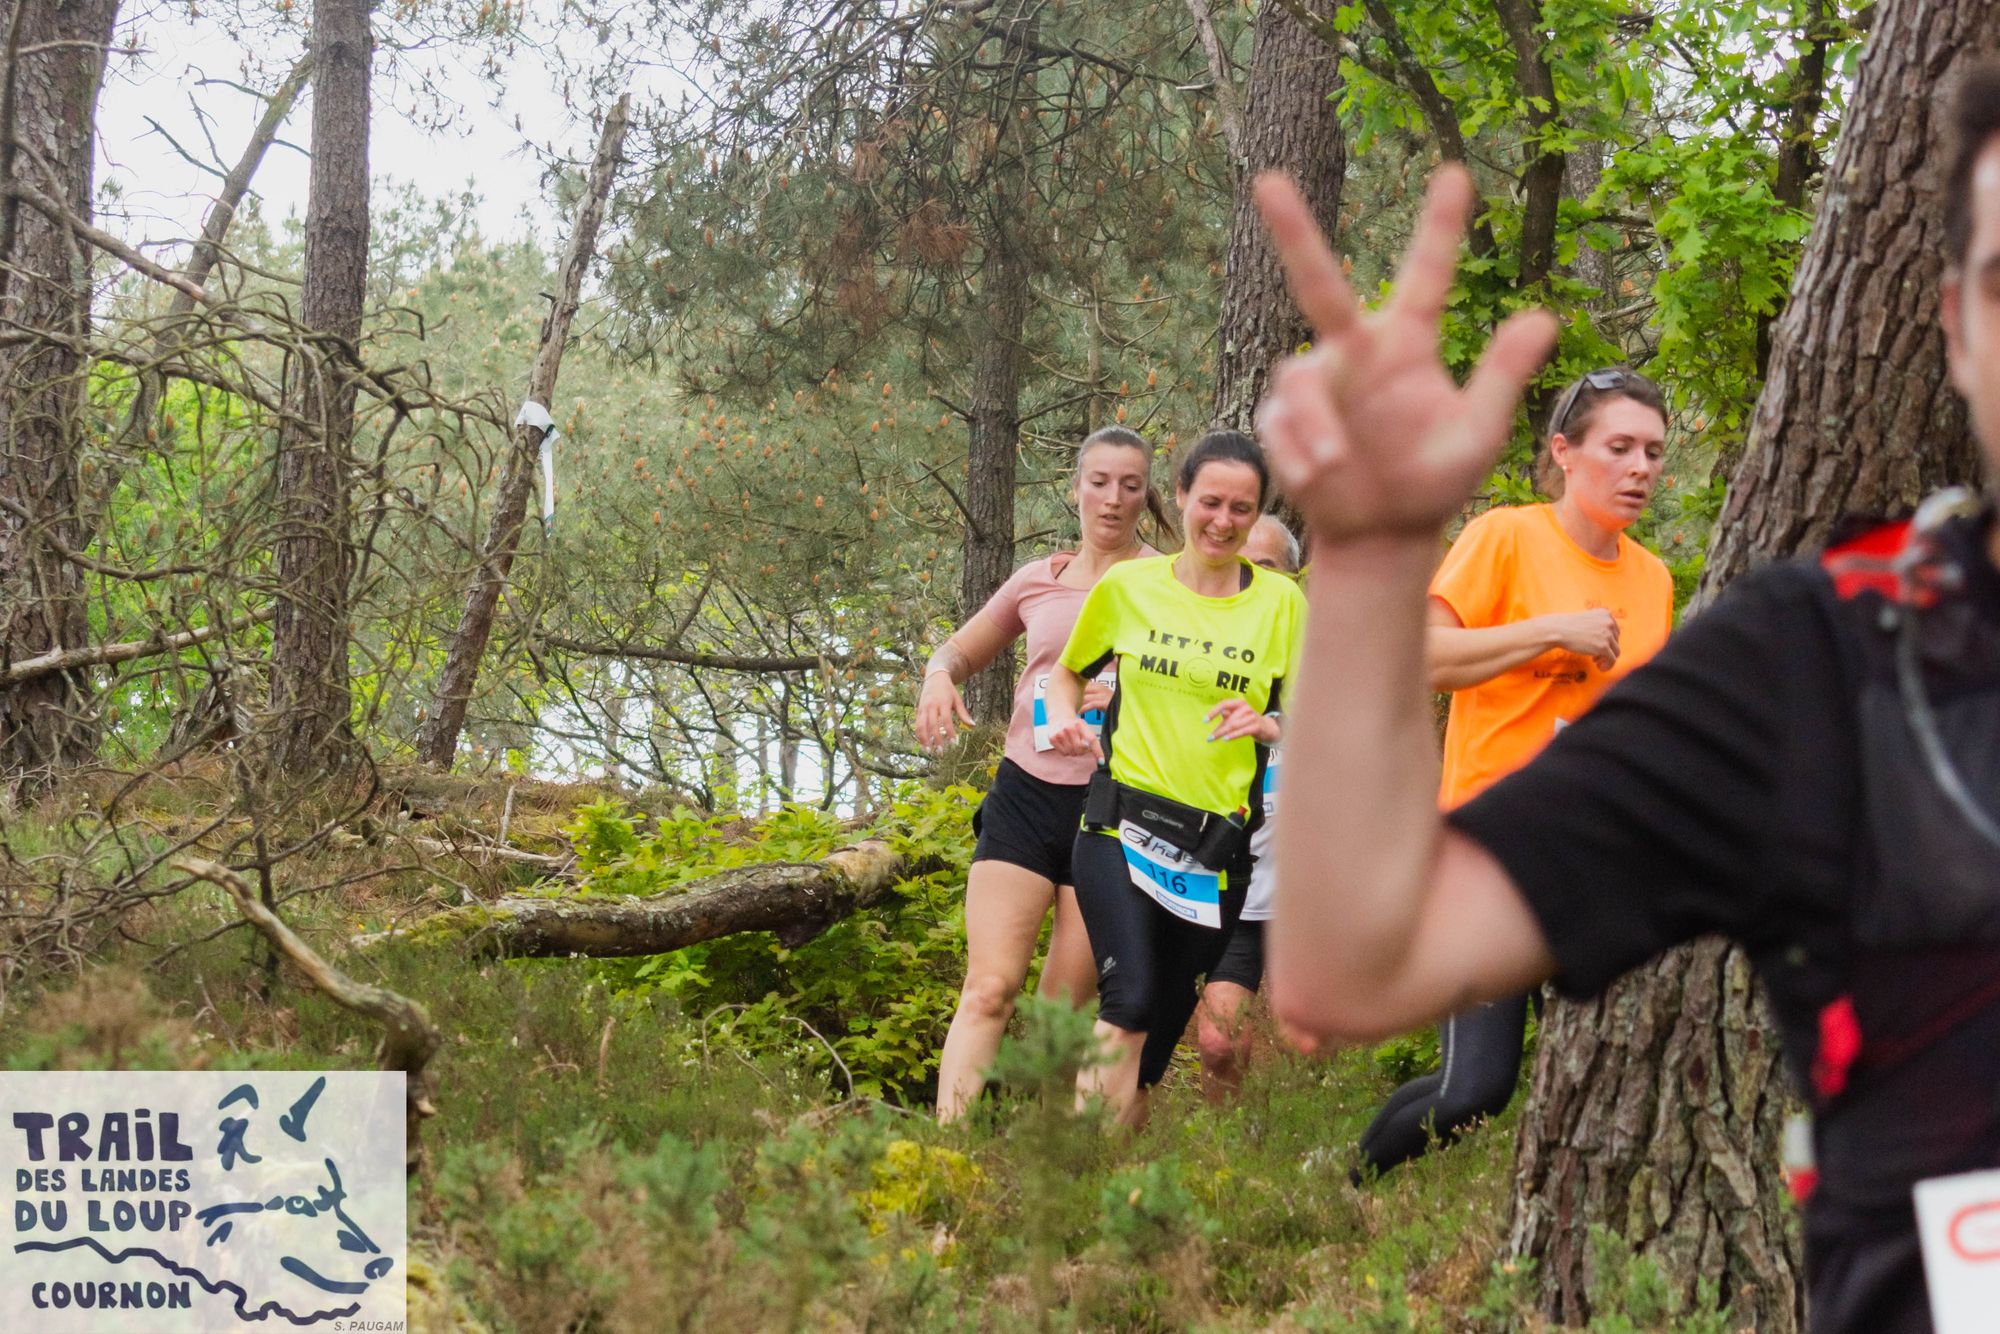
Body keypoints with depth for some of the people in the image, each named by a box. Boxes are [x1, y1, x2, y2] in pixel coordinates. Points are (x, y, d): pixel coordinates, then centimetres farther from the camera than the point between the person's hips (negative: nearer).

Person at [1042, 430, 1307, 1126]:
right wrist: (1065, 724, 1)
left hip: (1216, 852, 2)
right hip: (1122, 828, -1)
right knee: (1129, 1002, -23)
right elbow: (1067, 671, 22)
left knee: (1163, 1029, 5)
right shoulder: (1127, 586, 6)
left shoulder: (1281, 602, 6)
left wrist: (1265, 724, -15)